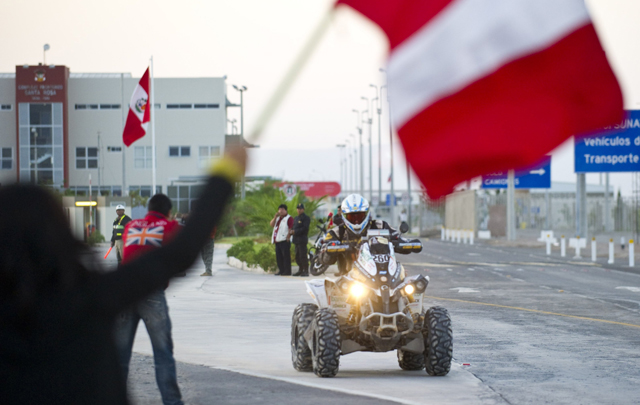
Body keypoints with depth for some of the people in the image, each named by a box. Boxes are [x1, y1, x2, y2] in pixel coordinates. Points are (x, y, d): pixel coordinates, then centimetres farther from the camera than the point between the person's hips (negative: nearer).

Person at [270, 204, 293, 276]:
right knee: (279, 257, 8)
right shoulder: (278, 218, 23)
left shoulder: (289, 218, -2)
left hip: (285, 241, -8)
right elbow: (271, 224, 15)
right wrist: (275, 216, 3)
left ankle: (287, 271, -9)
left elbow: (291, 229, -10)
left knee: (286, 256, -9)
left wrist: (288, 237, -18)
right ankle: (281, 270, 14)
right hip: (277, 241, 8)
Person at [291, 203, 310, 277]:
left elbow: (305, 228, -15)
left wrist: (295, 232, -19)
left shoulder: (306, 218, -5)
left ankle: (306, 271, -10)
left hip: (302, 239, -9)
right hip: (296, 240, 9)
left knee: (303, 256, -11)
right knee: (297, 256, 10)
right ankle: (300, 270, 17)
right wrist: (291, 231, 0)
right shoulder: (296, 218, 23)